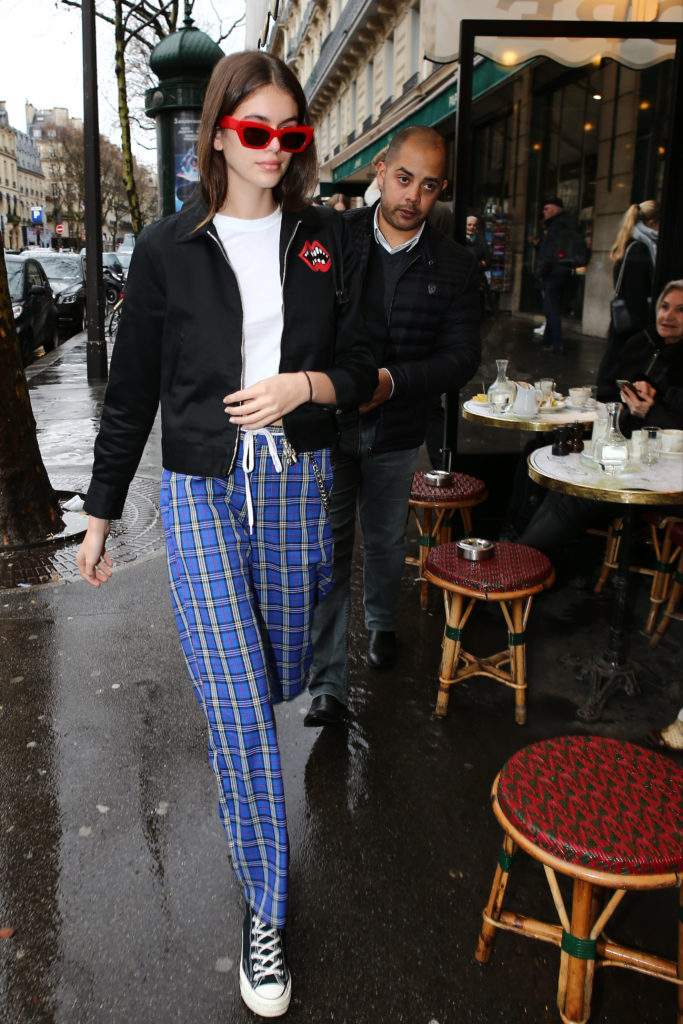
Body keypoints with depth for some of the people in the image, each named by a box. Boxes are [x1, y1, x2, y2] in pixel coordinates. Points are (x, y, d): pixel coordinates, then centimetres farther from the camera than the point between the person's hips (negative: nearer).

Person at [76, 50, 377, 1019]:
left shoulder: (327, 240, 4)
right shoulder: (169, 247, -2)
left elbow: (360, 366, 8)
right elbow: (132, 392, 2)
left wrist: (307, 384, -15)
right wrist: (100, 512, 5)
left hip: (297, 484, 3)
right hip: (202, 492, -2)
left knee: (283, 677, 16)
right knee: (238, 705, -5)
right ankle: (264, 910, 13)